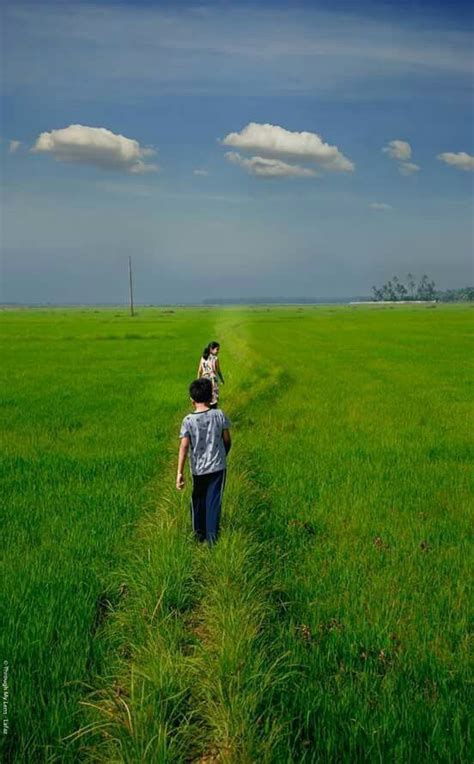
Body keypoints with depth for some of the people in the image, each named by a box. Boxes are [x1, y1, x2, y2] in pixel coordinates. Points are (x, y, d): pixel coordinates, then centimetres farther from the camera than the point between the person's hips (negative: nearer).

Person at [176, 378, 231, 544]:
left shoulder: (188, 420, -13)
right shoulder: (219, 415, -10)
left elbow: (184, 446, -17)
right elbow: (227, 440, -1)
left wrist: (180, 472, -15)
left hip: (198, 469, 0)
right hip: (217, 466, 0)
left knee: (198, 500, 20)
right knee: (214, 502, 6)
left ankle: (199, 534, 32)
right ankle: (212, 539, 8)